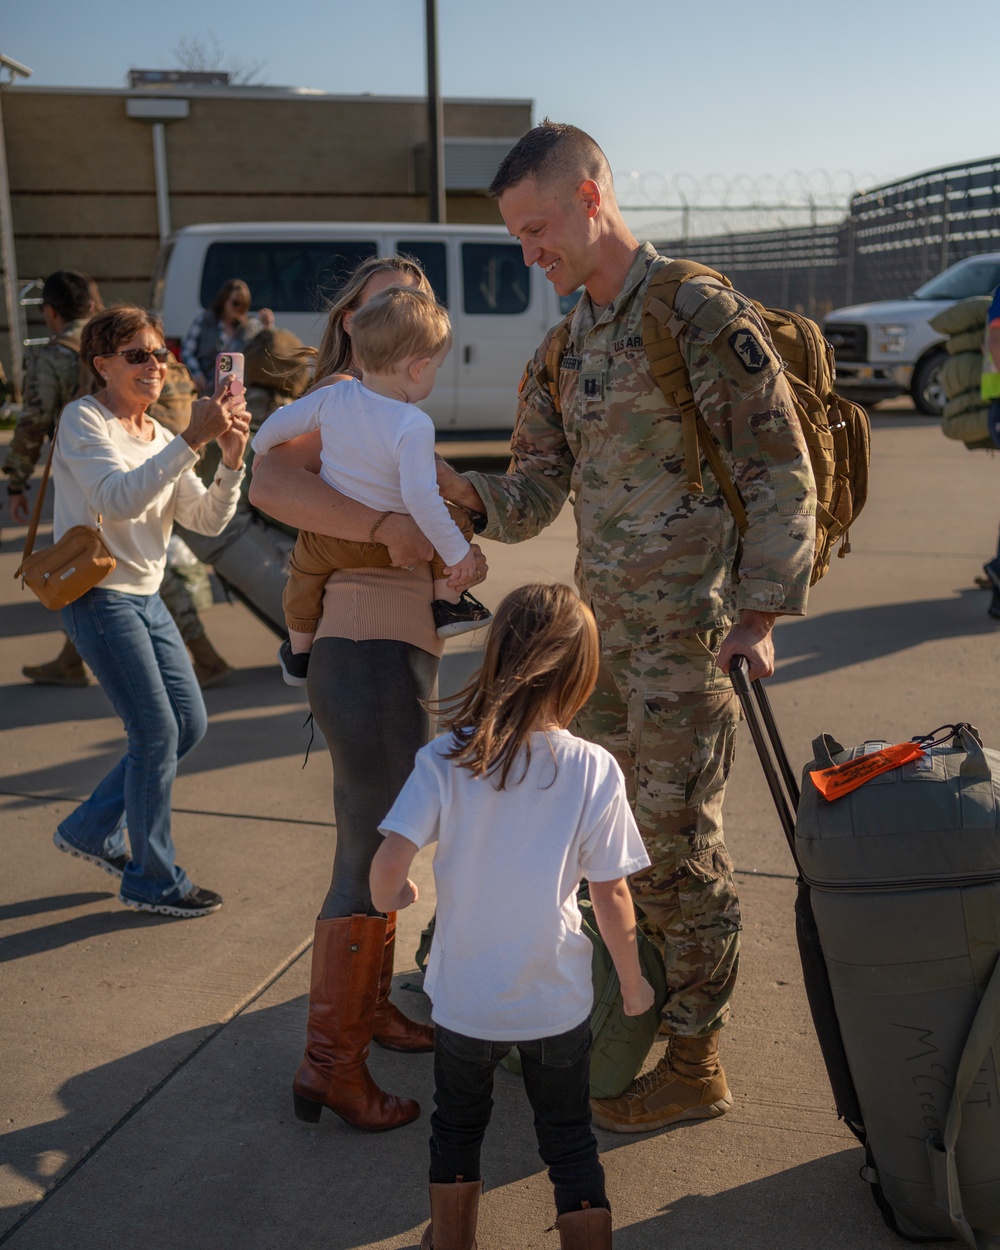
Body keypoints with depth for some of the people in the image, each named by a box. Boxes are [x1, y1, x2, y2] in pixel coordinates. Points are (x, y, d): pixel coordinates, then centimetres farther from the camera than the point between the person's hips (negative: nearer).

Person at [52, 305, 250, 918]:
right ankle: (154, 881, 9)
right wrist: (191, 440, -33)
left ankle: (93, 829, 27)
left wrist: (232, 457, -12)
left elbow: (208, 519, 4)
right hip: (97, 594, -8)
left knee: (190, 724, 10)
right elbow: (119, 499, -28)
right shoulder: (84, 420, -10)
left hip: (146, 597, 8)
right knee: (157, 732, -7)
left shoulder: (157, 435, 12)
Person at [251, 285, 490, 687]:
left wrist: (260, 449, 22)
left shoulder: (332, 397, -12)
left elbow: (278, 424, 0)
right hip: (390, 541, -4)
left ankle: (298, 654, 49)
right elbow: (420, 498, -35)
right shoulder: (415, 427, -28)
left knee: (303, 569, 34)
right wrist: (458, 553, -26)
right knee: (456, 520, 14)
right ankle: (448, 605, 19)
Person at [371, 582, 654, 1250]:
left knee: (457, 1128, 26)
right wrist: (633, 981, 6)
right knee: (570, 1141, 21)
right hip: (558, 1001, -1)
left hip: (463, 999, 1)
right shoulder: (595, 771, -17)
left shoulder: (445, 760, -17)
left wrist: (394, 896, 3)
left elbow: (386, 871, -21)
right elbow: (612, 899, -11)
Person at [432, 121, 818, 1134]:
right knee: (618, 826, 18)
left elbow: (782, 474, -11)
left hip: (686, 630, -8)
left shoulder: (701, 314, -12)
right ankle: (663, 986, 40)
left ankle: (695, 1062, 17)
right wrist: (465, 493, -11)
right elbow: (535, 492, 10)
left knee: (678, 840, 1)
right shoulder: (564, 348, 11)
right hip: (603, 625, 8)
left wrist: (760, 614, -17)